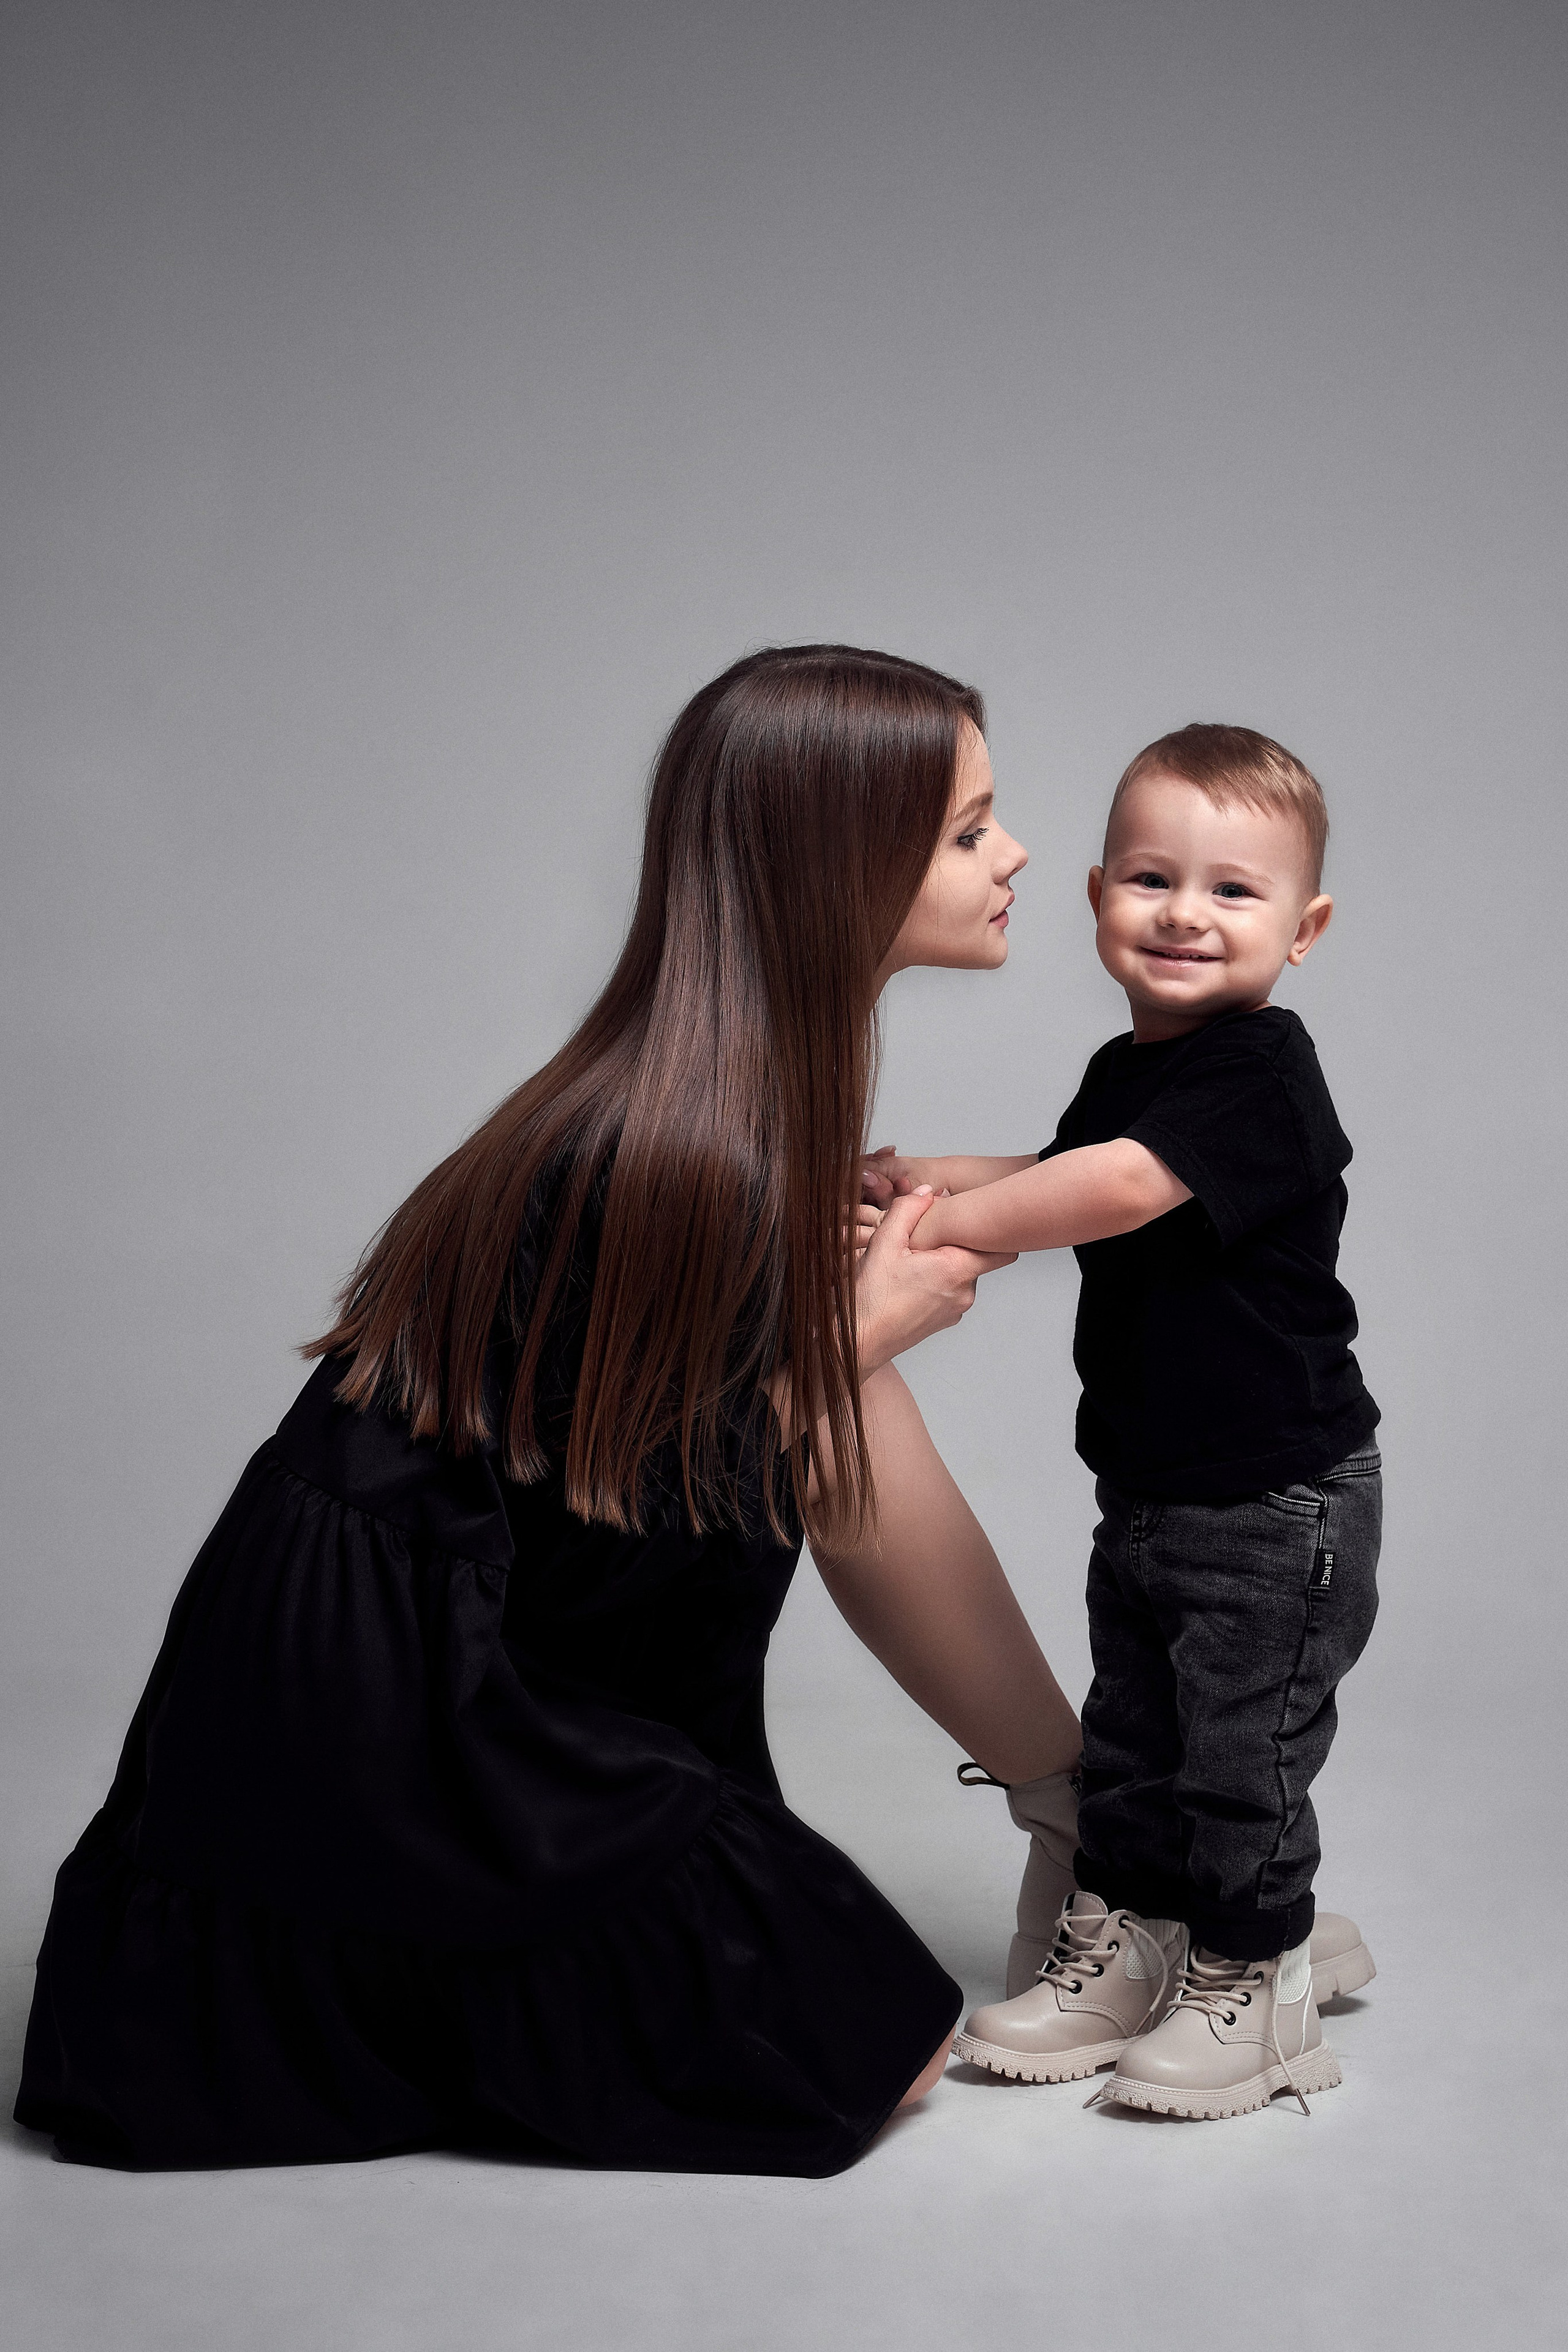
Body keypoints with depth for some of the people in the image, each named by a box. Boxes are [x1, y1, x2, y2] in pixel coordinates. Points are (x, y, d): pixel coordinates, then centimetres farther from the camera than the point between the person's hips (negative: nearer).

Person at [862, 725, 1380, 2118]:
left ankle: (1248, 1983, 20)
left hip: (1276, 1501, -9)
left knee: (1244, 1754, 3)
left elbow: (1124, 1188, -33)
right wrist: (921, 1180, 7)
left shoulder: (1262, 1076, -21)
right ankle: (1115, 1949, 32)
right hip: (1147, 1492, 9)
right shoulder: (1125, 1072, 8)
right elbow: (1063, 1180, 23)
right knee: (1128, 1738, 17)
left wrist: (941, 1227, -28)